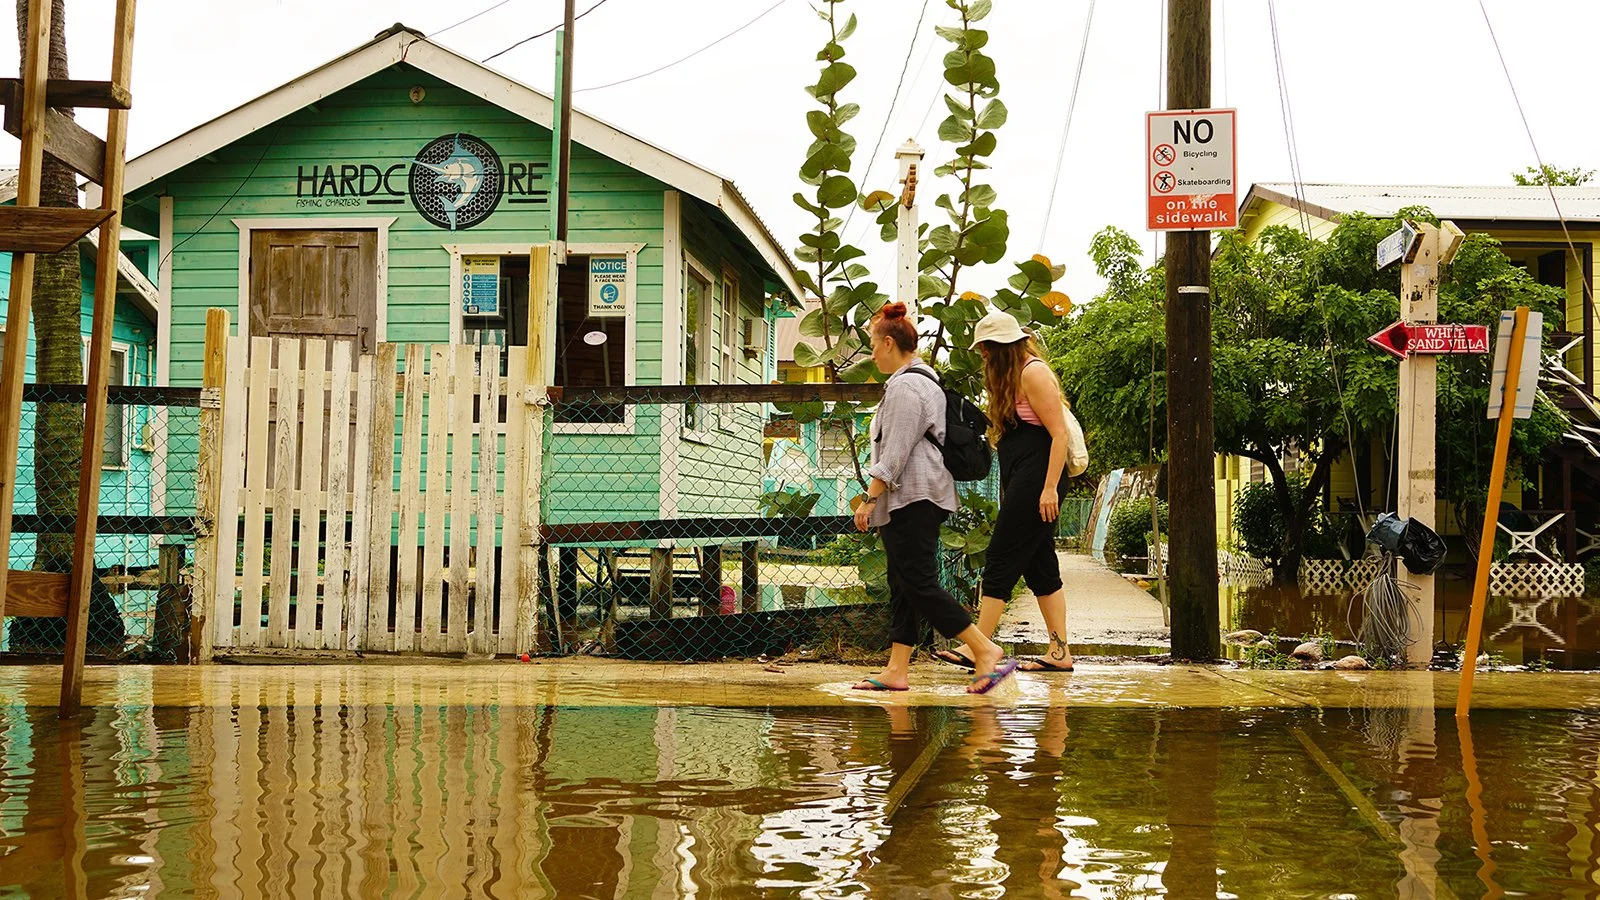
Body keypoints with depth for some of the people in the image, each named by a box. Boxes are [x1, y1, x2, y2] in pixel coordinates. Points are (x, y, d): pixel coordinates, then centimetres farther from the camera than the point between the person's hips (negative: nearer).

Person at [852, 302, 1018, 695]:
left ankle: (985, 651, -12)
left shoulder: (905, 386, -13)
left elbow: (895, 454, -19)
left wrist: (869, 499, -17)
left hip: (912, 500, -11)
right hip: (913, 500, 11)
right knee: (903, 585, 8)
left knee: (918, 583, -12)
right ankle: (897, 670, 7)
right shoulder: (924, 380, 22)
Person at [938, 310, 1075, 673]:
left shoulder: (1033, 373, -11)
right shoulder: (1012, 375, 19)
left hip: (1036, 479, -10)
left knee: (1001, 561, -8)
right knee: (1040, 566, 8)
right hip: (1020, 479, 10)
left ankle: (977, 649, -6)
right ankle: (1060, 652, 10)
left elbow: (1059, 433, -17)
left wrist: (1050, 488, -21)